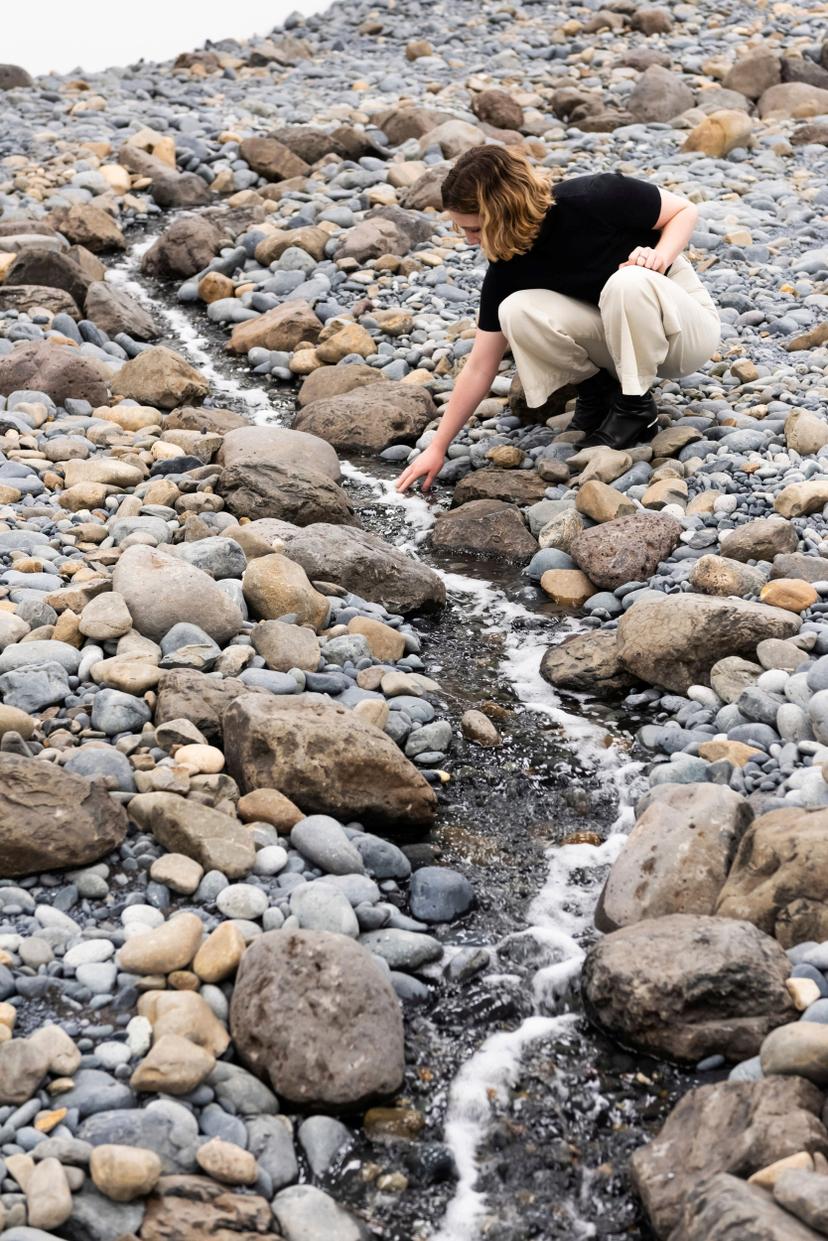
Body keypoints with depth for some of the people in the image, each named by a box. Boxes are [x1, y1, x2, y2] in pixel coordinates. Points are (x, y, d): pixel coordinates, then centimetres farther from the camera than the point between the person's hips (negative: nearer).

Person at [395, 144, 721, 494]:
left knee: (628, 282, -38)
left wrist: (662, 255, -30)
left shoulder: (595, 199, -26)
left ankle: (635, 407, -15)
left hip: (685, 324, -3)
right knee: (516, 312, -23)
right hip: (612, 335, 4)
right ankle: (597, 388, 1)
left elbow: (684, 210, -10)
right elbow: (479, 367, -7)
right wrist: (437, 447, -8)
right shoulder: (506, 269, -13)